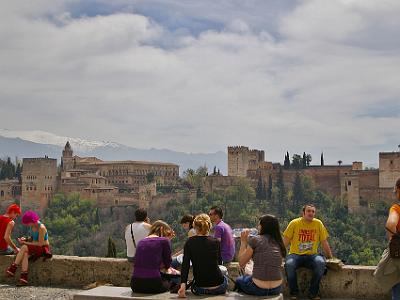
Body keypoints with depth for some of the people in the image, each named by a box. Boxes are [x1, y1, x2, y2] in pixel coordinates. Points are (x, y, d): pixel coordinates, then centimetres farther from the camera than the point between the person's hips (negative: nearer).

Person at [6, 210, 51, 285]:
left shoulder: (41, 228, -19)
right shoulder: (32, 226, 6)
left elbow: (40, 243, -20)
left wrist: (25, 243, -18)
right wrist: (25, 239, -5)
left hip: (43, 248, -7)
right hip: (35, 248, 7)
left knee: (24, 247, -28)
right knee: (25, 254, -26)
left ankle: (13, 268, -20)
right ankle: (24, 278, -37)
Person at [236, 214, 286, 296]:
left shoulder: (255, 240, -9)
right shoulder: (279, 243, 6)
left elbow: (241, 263, -2)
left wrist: (243, 242, 6)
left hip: (259, 289, -5)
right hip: (277, 289, 5)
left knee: (239, 280, 29)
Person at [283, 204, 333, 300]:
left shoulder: (318, 223, 3)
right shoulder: (294, 223, -2)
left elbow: (324, 242, 9)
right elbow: (285, 242, -1)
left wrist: (330, 258, 9)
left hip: (311, 256, 2)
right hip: (295, 255, -1)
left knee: (321, 263, -31)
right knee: (289, 264, -34)